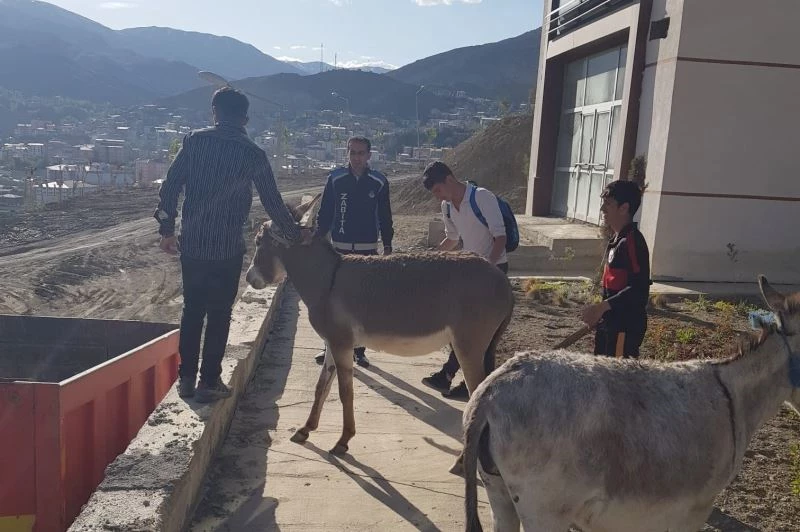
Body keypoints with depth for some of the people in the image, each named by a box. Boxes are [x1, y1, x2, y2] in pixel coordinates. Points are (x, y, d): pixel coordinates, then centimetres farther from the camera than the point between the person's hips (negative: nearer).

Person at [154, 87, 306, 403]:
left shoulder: (194, 141, 1)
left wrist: (167, 229, 9)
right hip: (228, 247, -2)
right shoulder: (252, 154, -4)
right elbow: (272, 202, 0)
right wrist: (294, 234, 14)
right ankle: (209, 382, 12)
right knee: (219, 314, 8)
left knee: (192, 310, 14)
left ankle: (186, 378, 21)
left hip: (191, 243, 3)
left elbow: (170, 186, -1)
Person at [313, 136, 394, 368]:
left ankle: (359, 350, 16)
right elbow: (324, 213, 3)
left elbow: (385, 217, 6)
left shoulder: (379, 182, 1)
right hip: (339, 248, 0)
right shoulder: (335, 179, 0)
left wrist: (387, 245, 5)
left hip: (368, 249, 0)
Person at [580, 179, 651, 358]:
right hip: (610, 322, 10)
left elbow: (638, 289, -25)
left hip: (626, 326, -10)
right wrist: (599, 314, 19)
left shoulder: (633, 241, -18)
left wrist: (601, 307, -27)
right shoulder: (616, 240, 11)